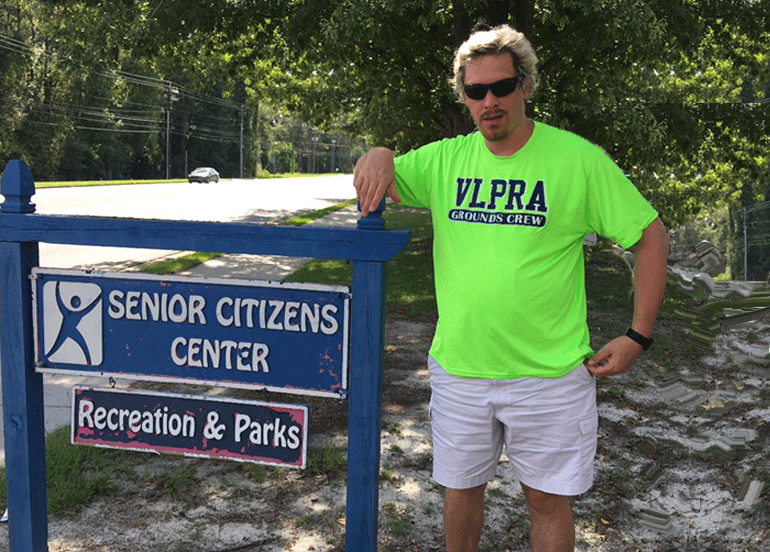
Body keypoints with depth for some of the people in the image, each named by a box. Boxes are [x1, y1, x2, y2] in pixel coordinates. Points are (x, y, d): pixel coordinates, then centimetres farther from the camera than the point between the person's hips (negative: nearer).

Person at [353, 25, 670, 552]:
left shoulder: (579, 158, -9)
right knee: (462, 488, 18)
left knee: (547, 497, 11)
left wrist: (638, 336, -8)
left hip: (550, 374, -3)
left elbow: (651, 233, -4)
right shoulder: (445, 160, 1)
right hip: (459, 369, 3)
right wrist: (378, 155, -18)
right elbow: (375, 187, 7)